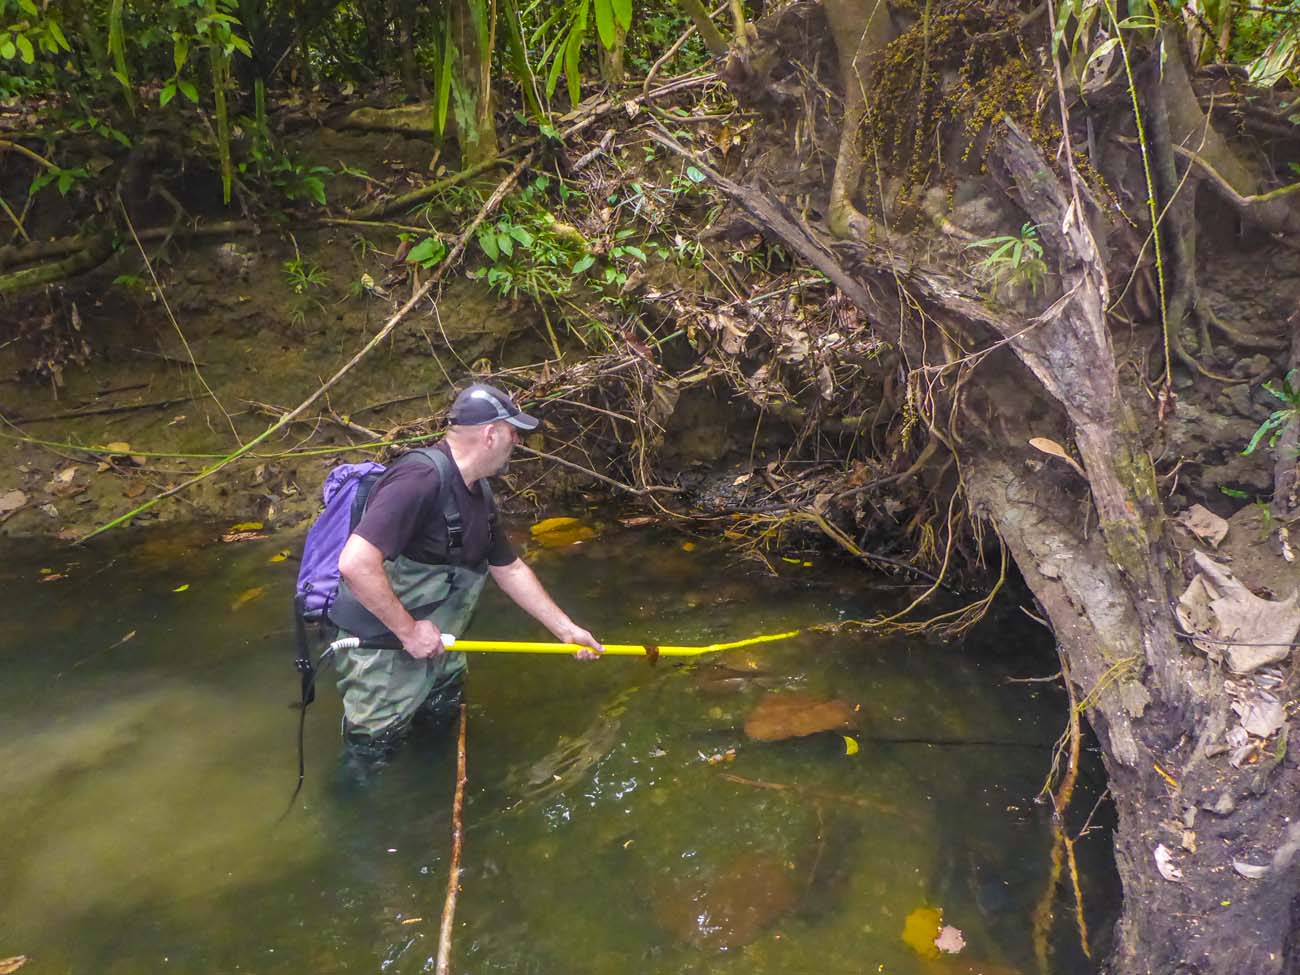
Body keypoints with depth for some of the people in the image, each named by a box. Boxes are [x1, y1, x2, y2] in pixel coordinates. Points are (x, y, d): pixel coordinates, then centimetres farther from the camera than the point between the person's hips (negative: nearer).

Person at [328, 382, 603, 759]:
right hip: (382, 652, -9)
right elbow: (355, 563, -36)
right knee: (370, 760, 9)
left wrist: (566, 629, 16)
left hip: (431, 644, 9)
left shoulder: (478, 494, 4)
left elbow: (510, 570, 15)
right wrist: (409, 630, -27)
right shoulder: (422, 478, -29)